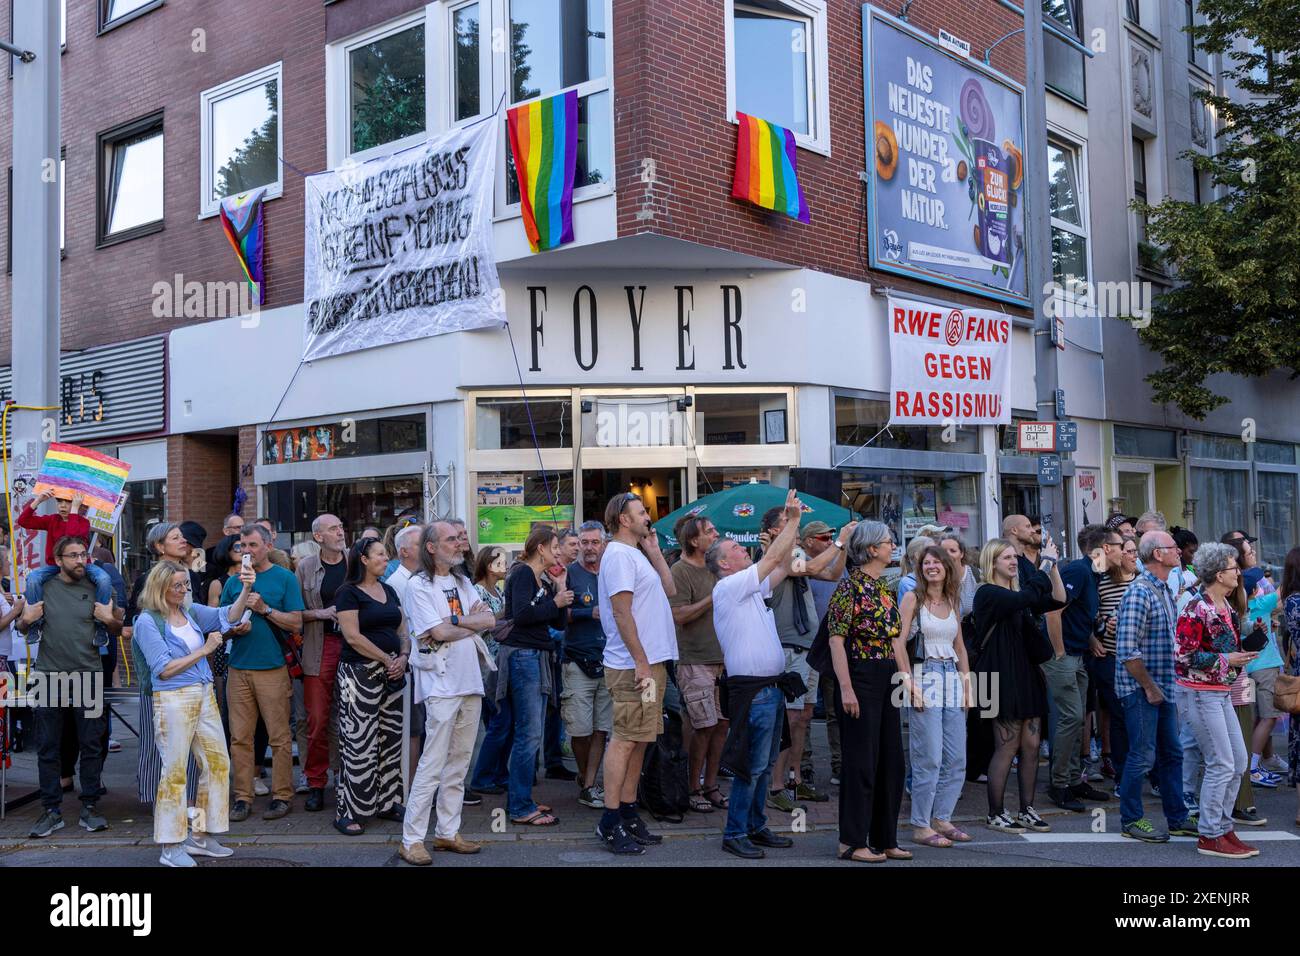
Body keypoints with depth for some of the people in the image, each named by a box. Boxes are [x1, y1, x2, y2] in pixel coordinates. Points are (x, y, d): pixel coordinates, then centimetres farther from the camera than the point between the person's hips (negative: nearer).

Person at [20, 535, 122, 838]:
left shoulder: (97, 588, 4)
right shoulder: (43, 586, 4)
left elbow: (118, 630, 10)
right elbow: (22, 628, 14)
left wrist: (109, 620, -11)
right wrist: (27, 620, -7)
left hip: (88, 676, 0)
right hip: (49, 676, 0)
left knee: (91, 745, 3)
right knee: (48, 747, 5)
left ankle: (90, 808, 13)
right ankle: (52, 810, 15)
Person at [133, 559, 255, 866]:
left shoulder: (191, 612, 9)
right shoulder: (147, 621, -8)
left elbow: (228, 616, -1)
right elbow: (164, 669, -13)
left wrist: (246, 590, -17)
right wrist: (204, 650, -13)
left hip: (204, 696, 7)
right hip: (173, 700, -7)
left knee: (217, 763, 9)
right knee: (175, 771, -2)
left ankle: (200, 836, 21)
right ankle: (171, 847, 9)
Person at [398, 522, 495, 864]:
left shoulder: (462, 582, 16)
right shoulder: (418, 586, -5)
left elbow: (490, 619, 3)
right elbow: (439, 632, -14)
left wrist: (452, 621, -11)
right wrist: (472, 622, 1)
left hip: (470, 681, 7)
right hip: (441, 684, -7)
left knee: (459, 764, 10)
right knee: (432, 764, -7)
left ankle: (448, 832, 19)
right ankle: (411, 840, -1)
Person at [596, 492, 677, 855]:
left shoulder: (636, 554, 18)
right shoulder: (619, 555, -13)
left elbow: (669, 589, 20)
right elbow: (621, 612, -19)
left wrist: (654, 551, 13)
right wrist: (641, 664, -20)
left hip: (650, 663, 10)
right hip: (634, 666, -10)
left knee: (637, 740, 13)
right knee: (625, 740, -7)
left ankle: (628, 813, 20)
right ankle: (610, 822, -2)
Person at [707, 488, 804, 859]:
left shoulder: (751, 588, 15)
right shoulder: (728, 587, -10)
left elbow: (781, 567, 20)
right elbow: (772, 557, -12)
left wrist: (793, 522, 13)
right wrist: (792, 519, -4)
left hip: (771, 687, 9)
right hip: (752, 689, -9)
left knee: (765, 764, 13)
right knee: (752, 766, -6)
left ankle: (756, 826, 22)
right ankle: (735, 833, 3)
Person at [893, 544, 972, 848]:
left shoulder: (953, 601, 14)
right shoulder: (912, 598, -2)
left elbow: (960, 647, 19)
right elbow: (898, 642, -9)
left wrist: (967, 683, 11)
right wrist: (909, 683, -15)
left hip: (952, 679, 6)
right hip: (925, 677, -6)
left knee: (957, 759, 7)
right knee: (929, 759, -5)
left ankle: (942, 818, 20)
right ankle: (920, 825, 5)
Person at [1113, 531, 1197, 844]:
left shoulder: (1166, 590, 11)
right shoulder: (1139, 592, -19)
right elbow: (1127, 650, -24)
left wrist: (1171, 688, 15)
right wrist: (1149, 688, -17)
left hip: (1163, 688, 9)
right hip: (1141, 689, -9)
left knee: (1171, 753, 15)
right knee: (1142, 756, -1)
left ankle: (1177, 818, 25)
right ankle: (1131, 821, 12)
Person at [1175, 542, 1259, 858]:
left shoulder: (1225, 606, 11)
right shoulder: (1196, 610, -17)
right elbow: (1183, 655, -19)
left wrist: (1242, 652, 5)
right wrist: (1225, 661, -17)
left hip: (1221, 692, 9)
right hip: (1200, 693, -9)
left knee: (1239, 761, 11)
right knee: (1221, 764, -5)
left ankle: (1222, 826, 22)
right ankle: (1210, 837, 5)